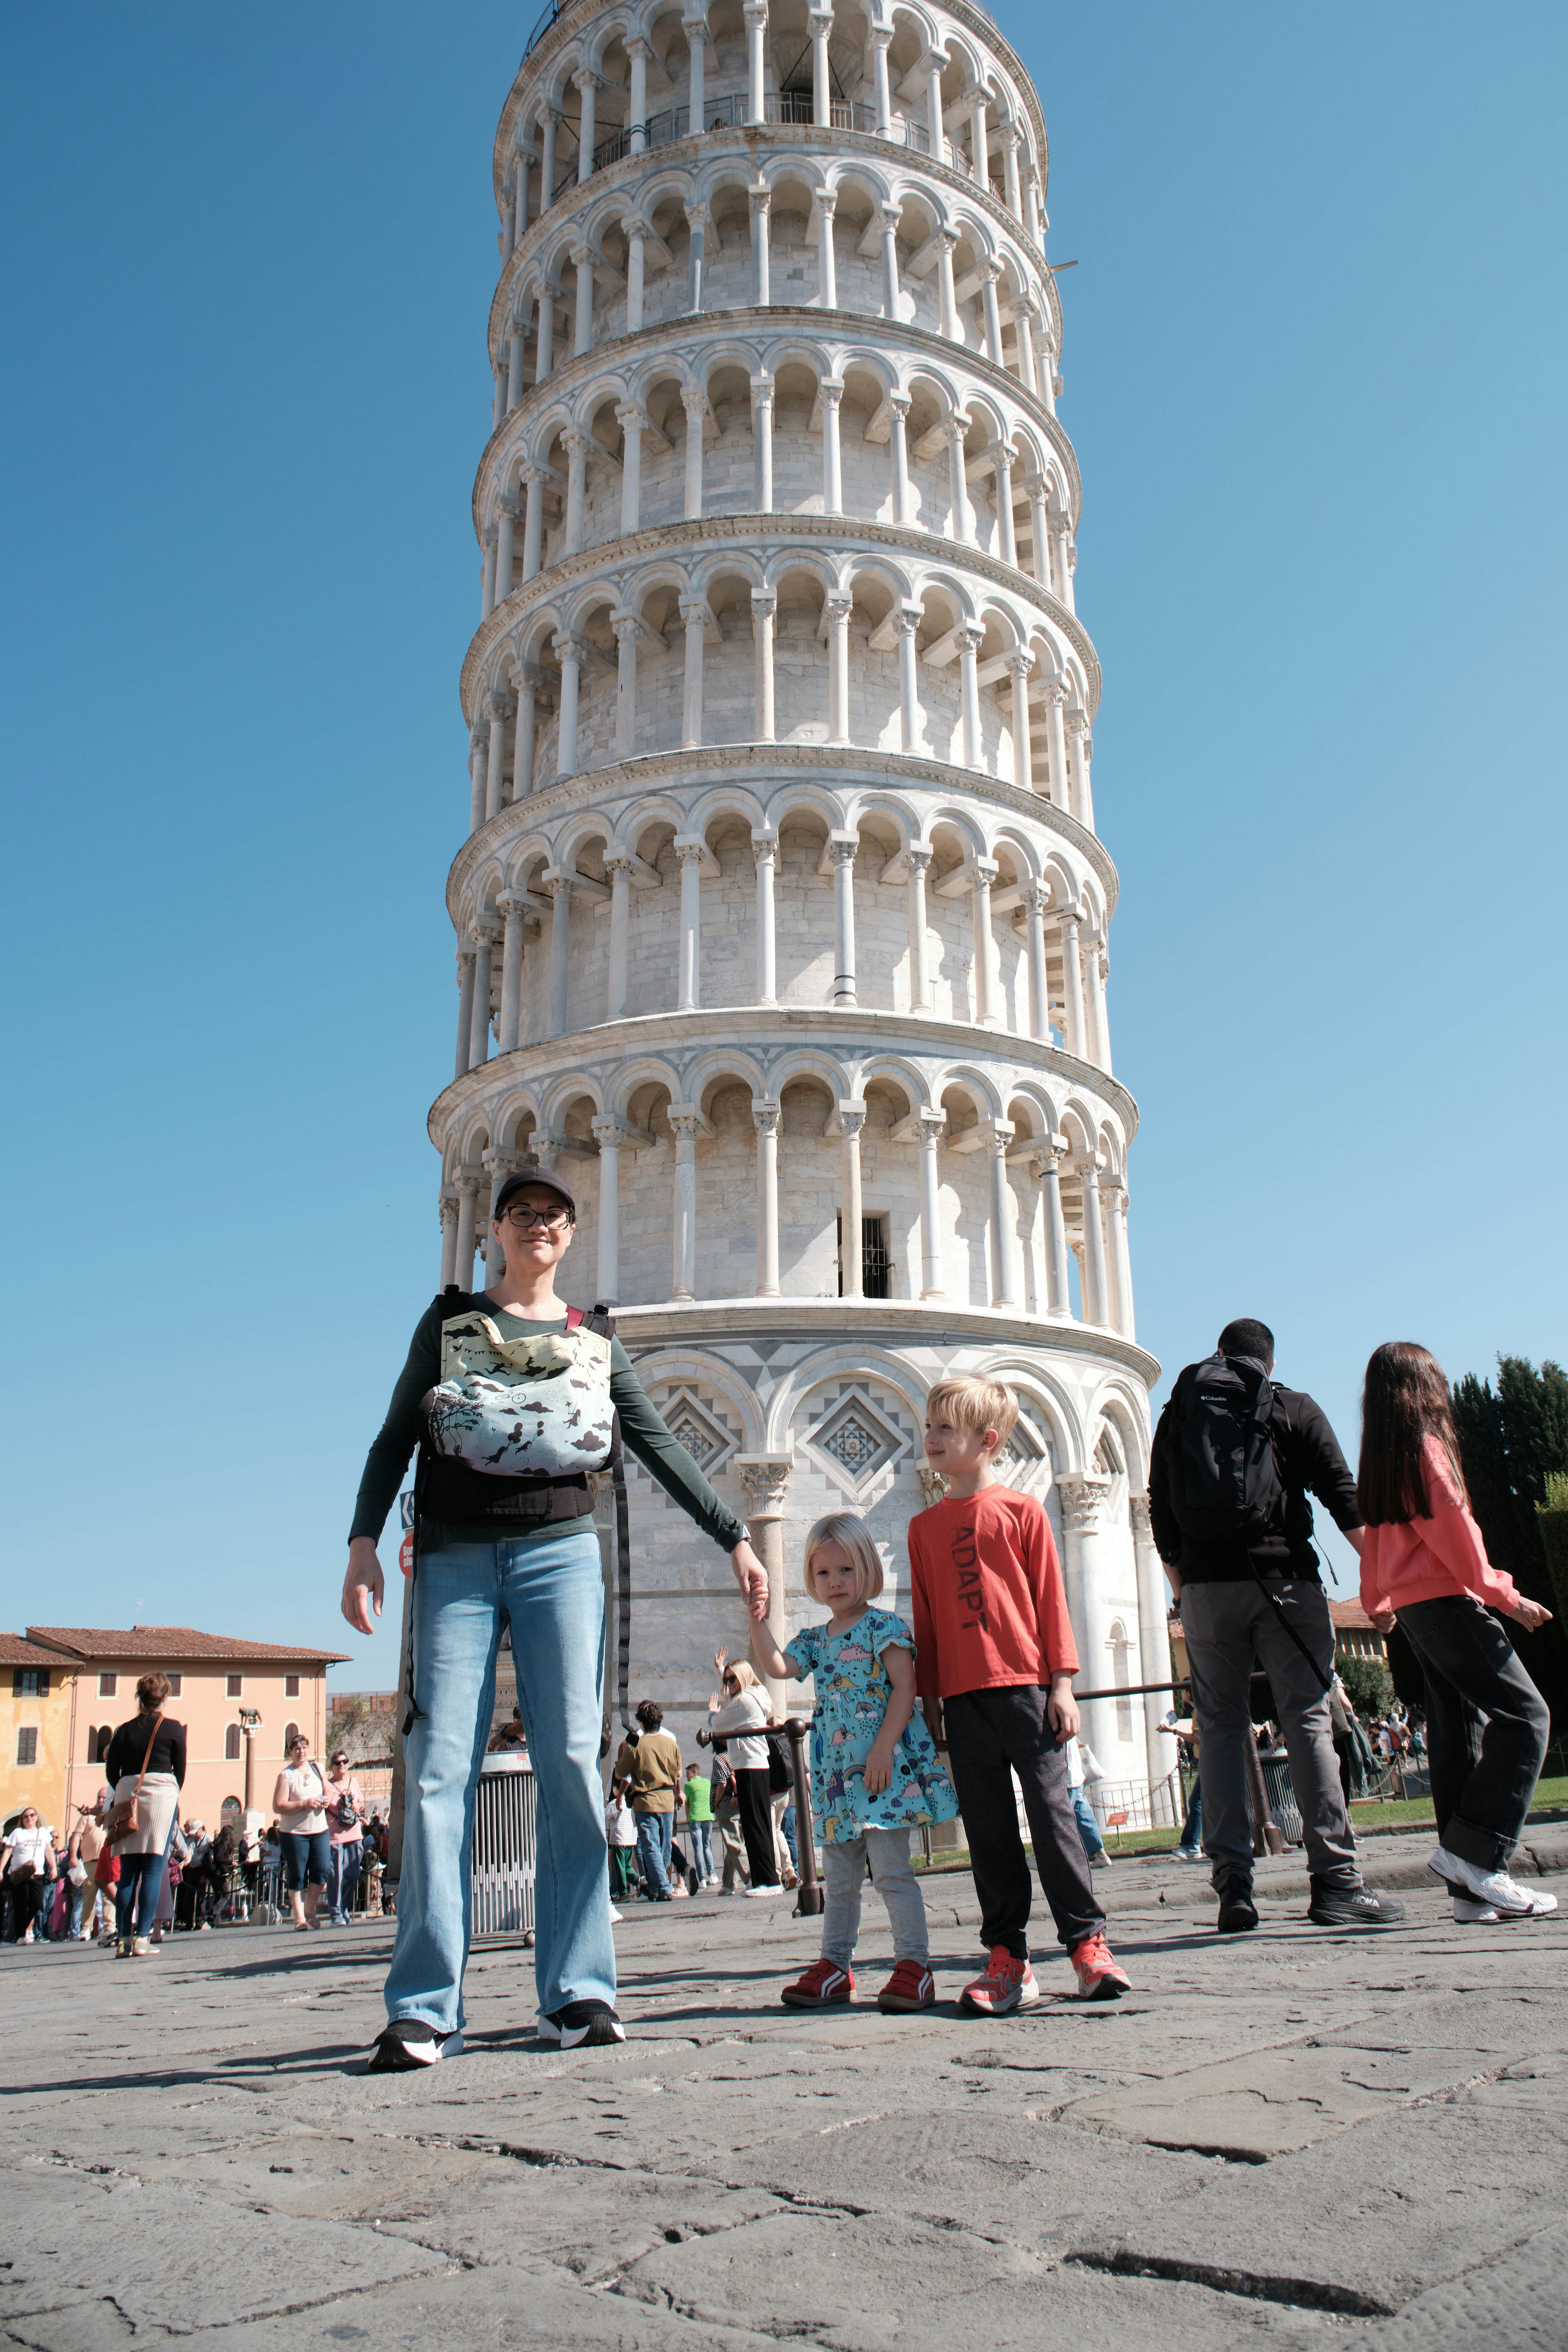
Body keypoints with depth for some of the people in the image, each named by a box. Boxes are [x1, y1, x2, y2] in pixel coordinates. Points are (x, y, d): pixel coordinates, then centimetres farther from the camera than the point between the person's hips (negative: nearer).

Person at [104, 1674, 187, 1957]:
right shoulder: (174, 1729, 3)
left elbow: (112, 1772, 10)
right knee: (153, 1869, -3)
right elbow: (181, 1770, 4)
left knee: (128, 1872, 6)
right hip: (161, 1791, -3)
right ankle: (142, 1937, -8)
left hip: (127, 1795, 3)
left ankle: (123, 1939, 2)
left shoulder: (124, 1730, 11)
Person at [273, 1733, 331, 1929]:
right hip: (294, 1833, -4)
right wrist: (304, 1804, -21)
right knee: (297, 1877, 0)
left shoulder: (318, 1769, 10)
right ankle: (300, 1917, 10)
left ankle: (310, 1910, 16)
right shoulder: (286, 1775, -6)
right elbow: (278, 1807, -14)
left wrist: (327, 1801, 2)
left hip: (320, 1831, 4)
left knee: (322, 1871, -4)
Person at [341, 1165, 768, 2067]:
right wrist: (364, 1541, -3)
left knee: (572, 1764, -5)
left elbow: (662, 1448, 16)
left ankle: (578, 1991, 2)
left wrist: (736, 1537, 10)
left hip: (560, 1552, 1)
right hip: (456, 1558, -1)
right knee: (442, 1771, -7)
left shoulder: (595, 1342, 15)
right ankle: (424, 2008, -4)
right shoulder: (450, 1320, 13)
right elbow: (397, 1436, 10)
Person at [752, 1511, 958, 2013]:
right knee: (838, 1877, 13)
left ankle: (914, 1964, 0)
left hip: (884, 1766, -7)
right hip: (836, 1771, 7)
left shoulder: (884, 1626, -5)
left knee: (891, 1868, -7)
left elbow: (905, 1688, -12)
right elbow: (777, 1667, -2)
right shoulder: (815, 1639, 14)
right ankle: (835, 1968, 21)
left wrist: (884, 1748, -20)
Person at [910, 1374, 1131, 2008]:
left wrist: (1062, 1683, -3)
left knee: (1052, 1813, -2)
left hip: (1026, 1687, -3)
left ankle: (1087, 1942, 9)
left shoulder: (1022, 1510, 2)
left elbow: (1051, 1598, 1)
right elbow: (925, 1615, 14)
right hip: (963, 1696, 3)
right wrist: (929, 1695, 10)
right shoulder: (925, 1526, 12)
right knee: (987, 1829, 5)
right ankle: (1007, 1959, 12)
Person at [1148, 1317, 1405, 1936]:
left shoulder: (1177, 1415, 15)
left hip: (1205, 1588, 2)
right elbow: (1344, 1499, 1)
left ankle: (1232, 1883, -1)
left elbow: (1161, 1518, 14)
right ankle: (1335, 1881, -4)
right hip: (1283, 1581, -2)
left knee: (1221, 1726, 6)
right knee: (1308, 1720, 0)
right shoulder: (1295, 1409, 9)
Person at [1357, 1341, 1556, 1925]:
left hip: (1410, 1605, 9)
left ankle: (1470, 1889, 4)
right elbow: (1454, 1534, -13)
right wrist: (1507, 1597, -9)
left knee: (1457, 1730, 6)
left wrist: (1377, 1604, 31)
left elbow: (1374, 1538, 21)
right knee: (1524, 1714, -8)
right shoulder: (1427, 1448, -9)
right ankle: (1474, 1853, -15)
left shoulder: (1380, 1461, 15)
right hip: (1446, 1599, -9)